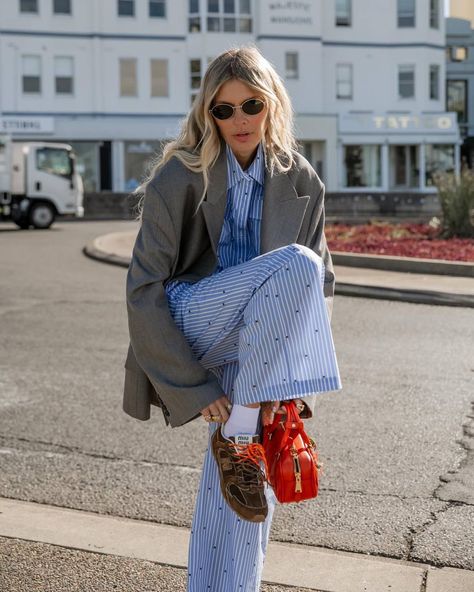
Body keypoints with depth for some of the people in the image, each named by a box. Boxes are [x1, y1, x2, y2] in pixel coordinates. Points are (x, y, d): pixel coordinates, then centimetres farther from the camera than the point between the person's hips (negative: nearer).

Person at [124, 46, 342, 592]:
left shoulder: (301, 184, 2)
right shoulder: (180, 178, -10)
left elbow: (318, 285, 4)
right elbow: (144, 288, -12)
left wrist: (291, 382, -8)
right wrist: (191, 385, -18)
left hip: (251, 345, 4)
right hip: (186, 322, -4)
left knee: (244, 493, -4)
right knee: (294, 265, -29)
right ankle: (235, 436, -22)